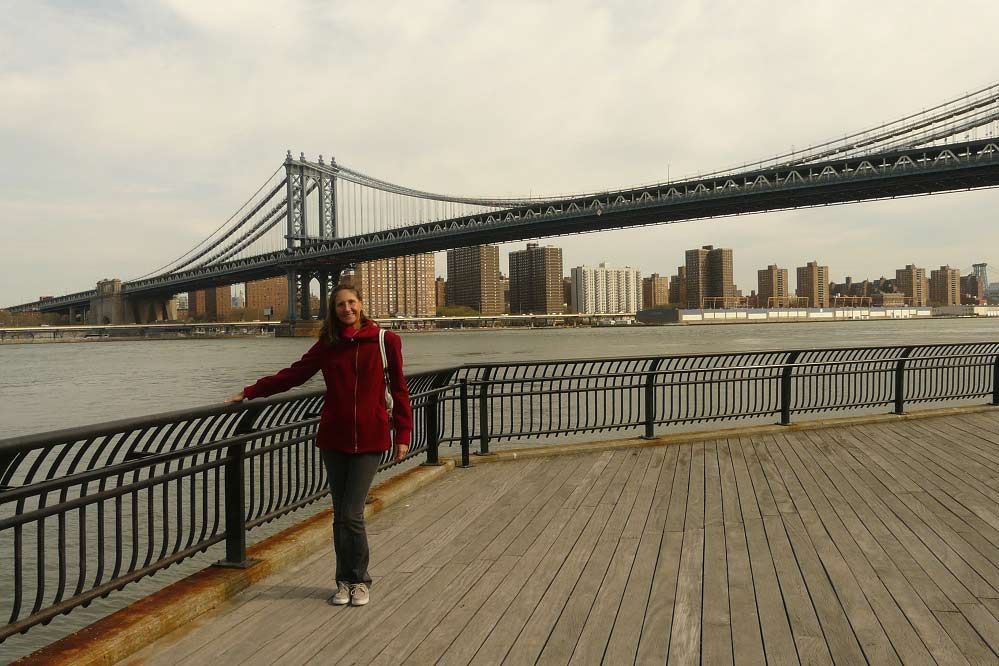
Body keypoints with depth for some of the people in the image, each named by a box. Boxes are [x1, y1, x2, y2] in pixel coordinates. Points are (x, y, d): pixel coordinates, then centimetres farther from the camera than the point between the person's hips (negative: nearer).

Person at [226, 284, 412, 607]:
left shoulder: (385, 341, -2)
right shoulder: (327, 345, 6)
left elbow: (399, 390, 1)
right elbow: (293, 374, 11)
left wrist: (403, 434, -1)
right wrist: (249, 393, 9)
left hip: (370, 439, -3)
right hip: (334, 439, 3)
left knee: (351, 514, -6)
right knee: (341, 515, 8)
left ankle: (359, 580, 15)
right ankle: (345, 581, 25)